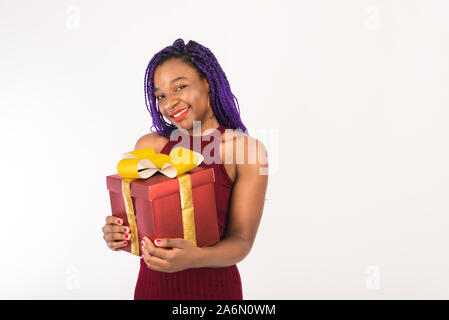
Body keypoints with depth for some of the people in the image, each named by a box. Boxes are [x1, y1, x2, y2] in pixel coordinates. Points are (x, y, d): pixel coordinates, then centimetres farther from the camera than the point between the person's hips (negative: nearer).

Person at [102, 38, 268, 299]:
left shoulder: (247, 150, -12)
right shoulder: (149, 146, -3)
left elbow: (241, 240, -14)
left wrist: (195, 257, -32)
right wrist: (117, 234, -17)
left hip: (213, 287, -2)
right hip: (151, 284, 3)